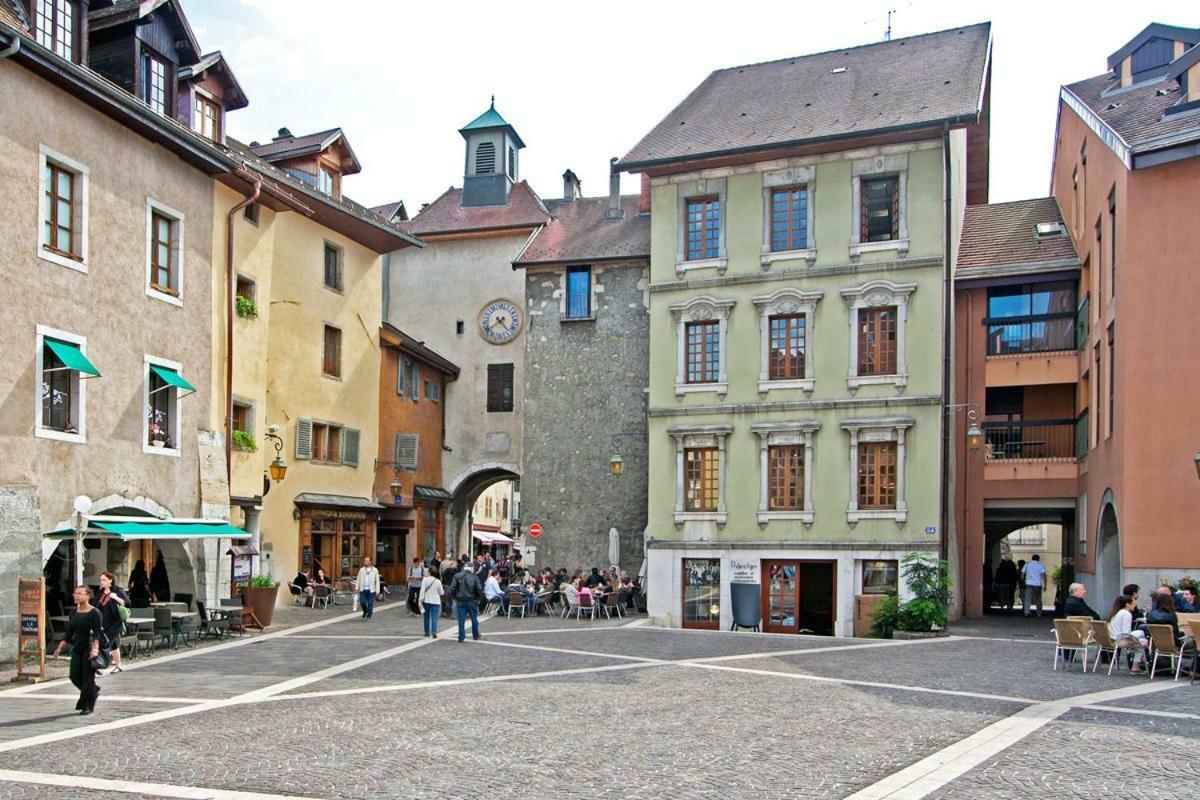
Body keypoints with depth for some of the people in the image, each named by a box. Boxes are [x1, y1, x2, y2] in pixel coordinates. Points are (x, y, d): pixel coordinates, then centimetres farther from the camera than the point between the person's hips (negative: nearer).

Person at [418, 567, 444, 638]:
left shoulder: (425, 580, -6)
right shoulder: (438, 581, -5)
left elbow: (422, 590, -11)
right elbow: (441, 593, 1)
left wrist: (420, 600, -10)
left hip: (426, 601, 1)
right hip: (435, 602, -1)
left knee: (426, 617, 15)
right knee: (434, 617, -3)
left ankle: (427, 632, 22)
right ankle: (434, 632, -17)